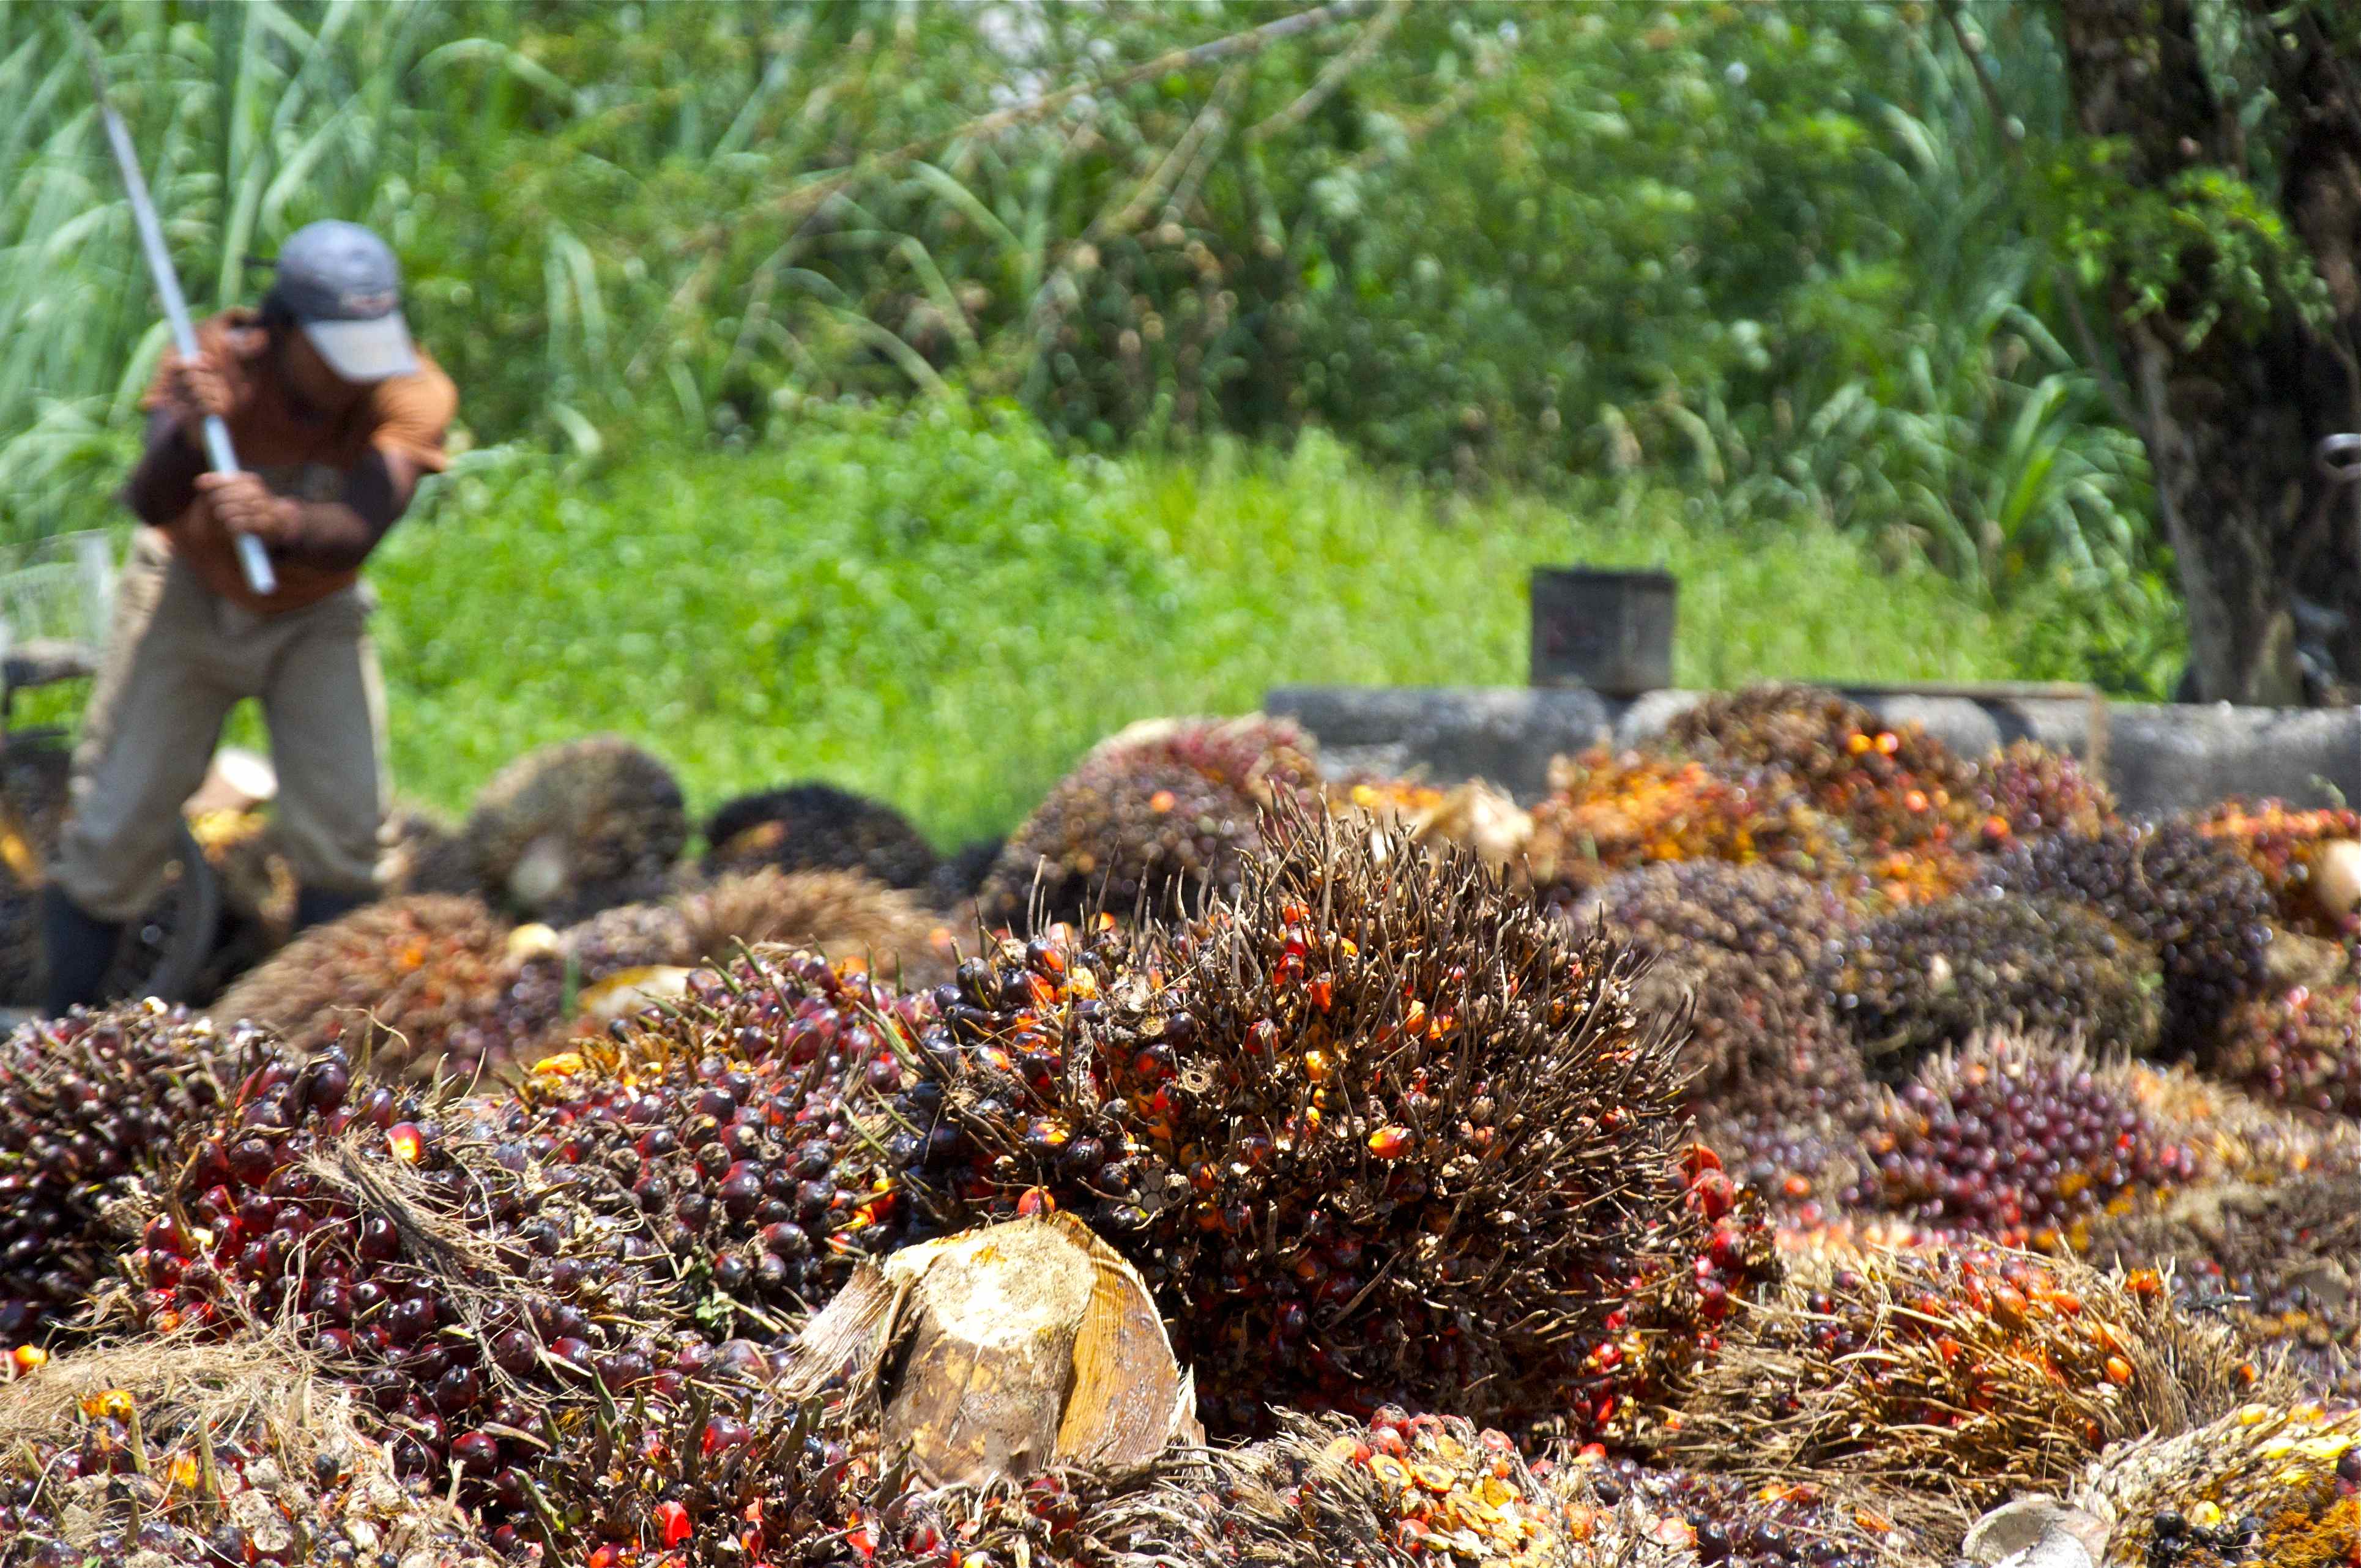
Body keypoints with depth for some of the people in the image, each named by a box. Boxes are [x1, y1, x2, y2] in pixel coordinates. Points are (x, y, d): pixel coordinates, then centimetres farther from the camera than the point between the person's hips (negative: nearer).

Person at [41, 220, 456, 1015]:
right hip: (190, 594, -1)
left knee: (342, 828, -12)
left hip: (314, 616, 1)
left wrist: (281, 525, -65)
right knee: (119, 829, -2)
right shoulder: (216, 367, -29)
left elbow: (355, 534, -44)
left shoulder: (412, 396, -28)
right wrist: (187, 438, -65)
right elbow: (149, 504, -43)